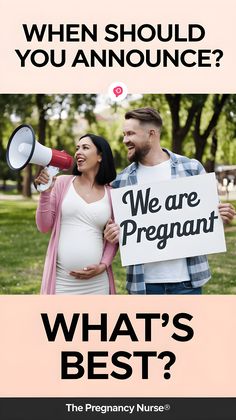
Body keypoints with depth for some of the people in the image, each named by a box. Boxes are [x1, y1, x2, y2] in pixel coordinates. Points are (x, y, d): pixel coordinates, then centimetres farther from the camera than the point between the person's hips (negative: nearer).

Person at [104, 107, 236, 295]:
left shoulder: (191, 168, 1)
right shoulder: (121, 180, 5)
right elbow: (116, 226, 13)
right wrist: (112, 233, -9)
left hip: (186, 278, -1)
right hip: (143, 281, 1)